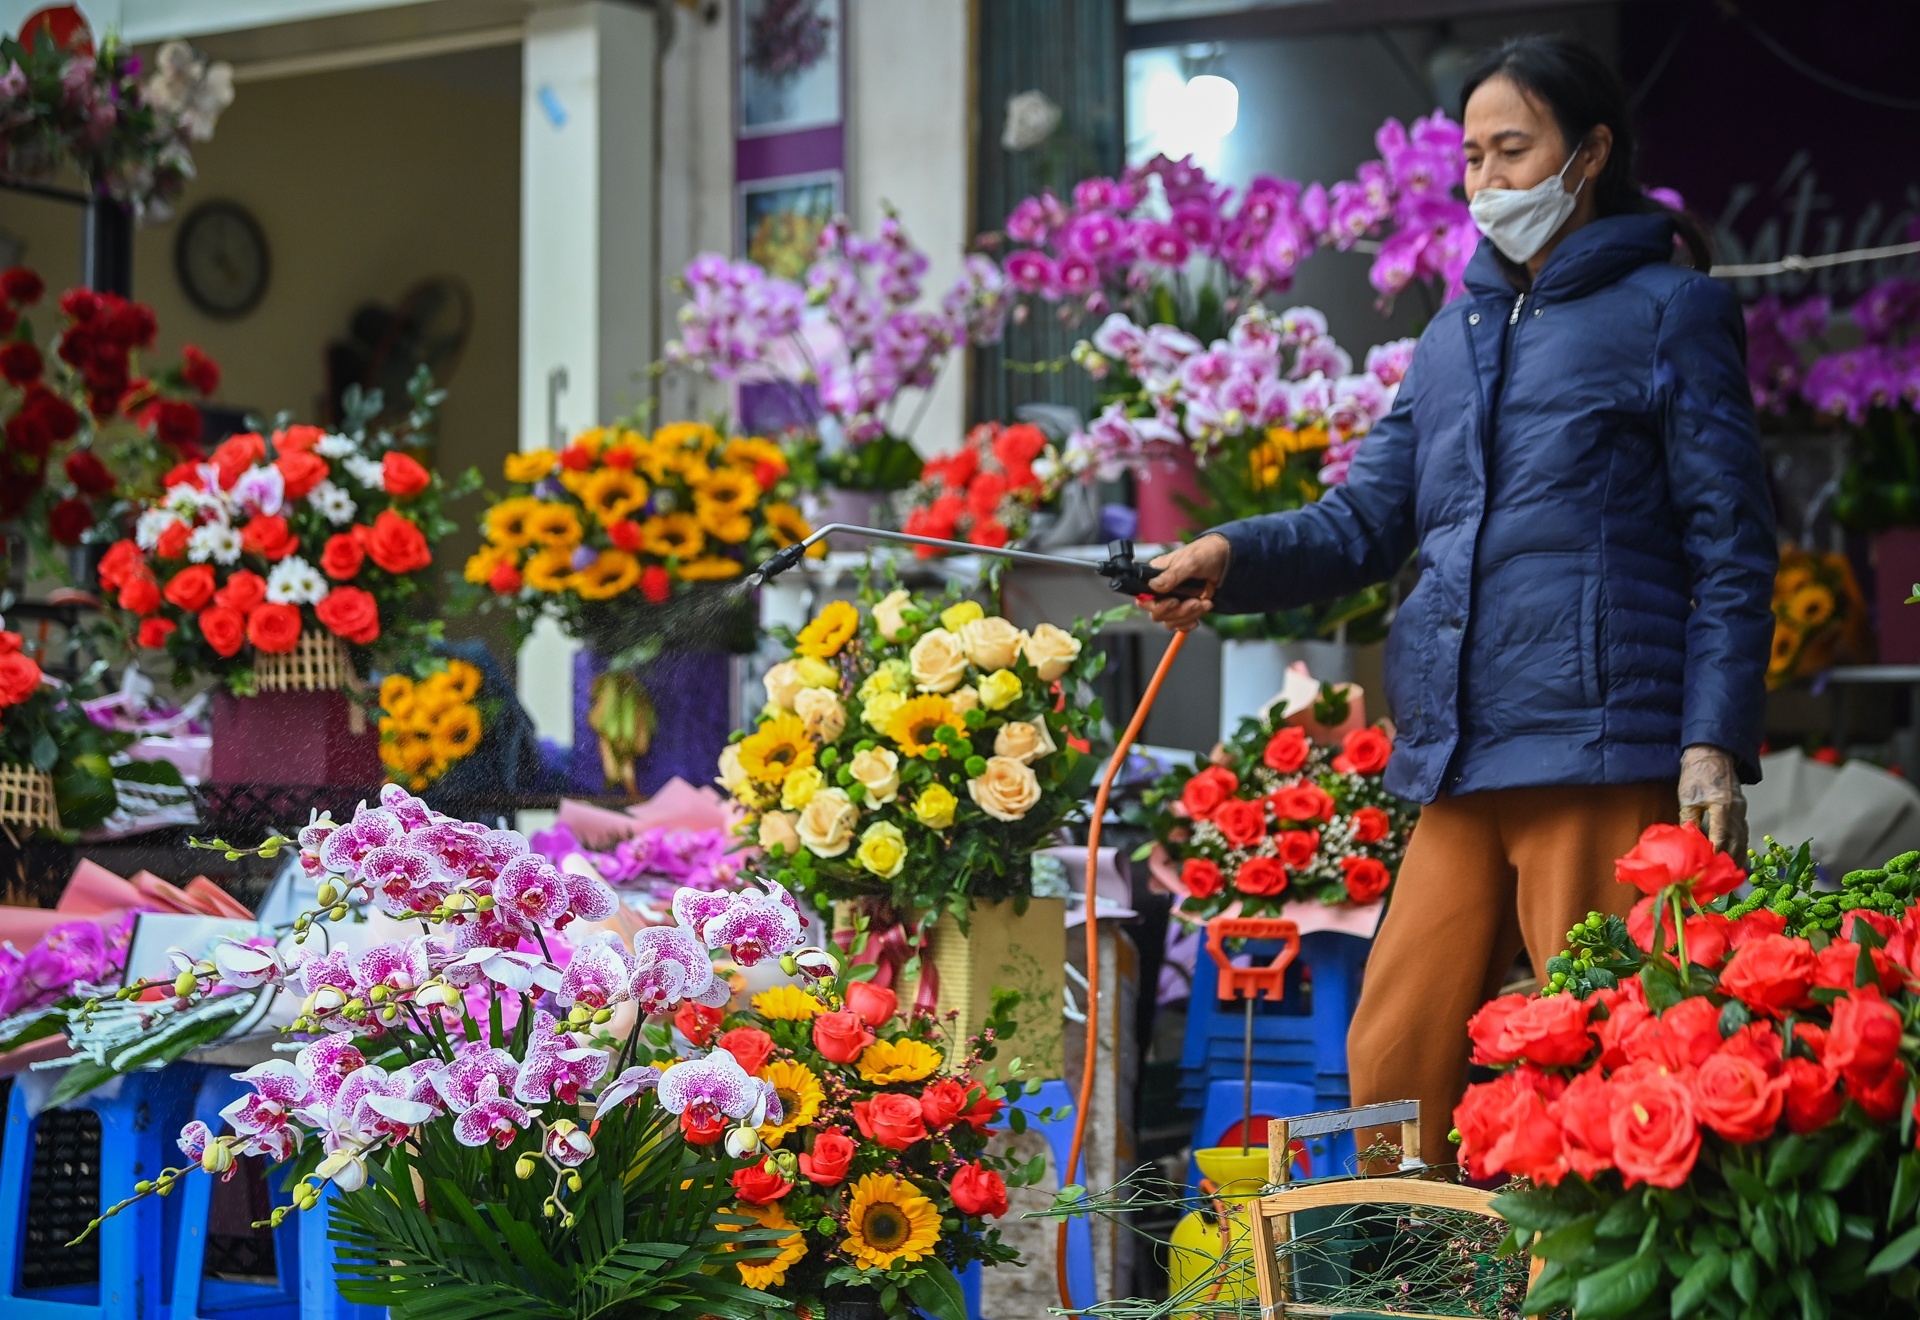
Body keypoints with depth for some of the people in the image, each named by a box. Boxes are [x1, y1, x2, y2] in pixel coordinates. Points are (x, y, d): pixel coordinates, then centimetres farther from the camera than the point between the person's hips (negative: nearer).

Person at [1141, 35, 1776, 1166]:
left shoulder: (1669, 311, 4)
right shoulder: (1458, 334, 22)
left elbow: (1731, 552, -1)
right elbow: (1369, 520, 15)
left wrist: (1715, 745, -11)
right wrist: (1234, 558, -5)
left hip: (1603, 756, -6)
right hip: (1462, 767, 6)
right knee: (1392, 1068, 4)